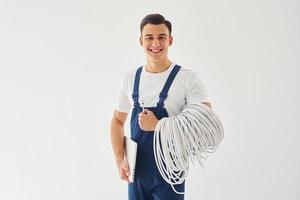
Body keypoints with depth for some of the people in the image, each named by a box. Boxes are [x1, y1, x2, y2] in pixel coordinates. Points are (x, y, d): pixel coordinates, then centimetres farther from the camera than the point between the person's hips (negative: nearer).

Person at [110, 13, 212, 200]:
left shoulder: (188, 78, -11)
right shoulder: (131, 78, 3)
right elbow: (118, 121, 11)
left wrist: (158, 125, -21)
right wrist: (120, 160, -1)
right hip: (137, 170, 4)